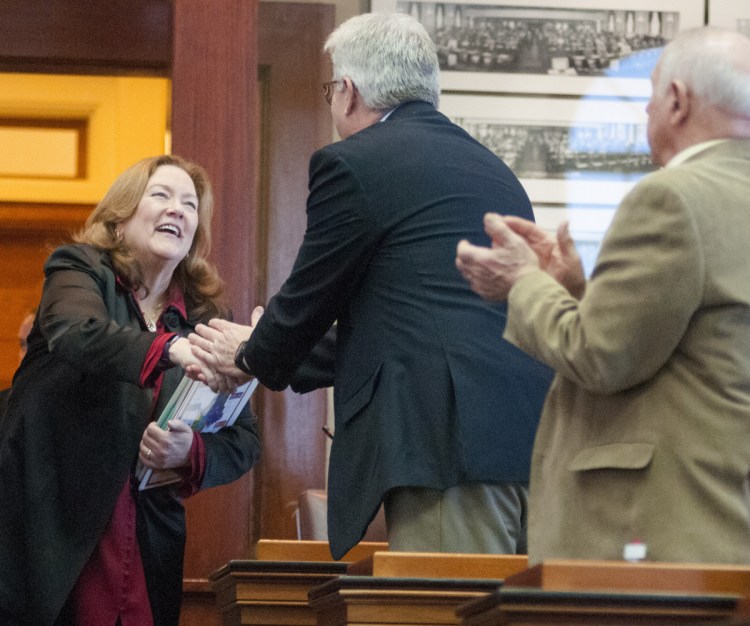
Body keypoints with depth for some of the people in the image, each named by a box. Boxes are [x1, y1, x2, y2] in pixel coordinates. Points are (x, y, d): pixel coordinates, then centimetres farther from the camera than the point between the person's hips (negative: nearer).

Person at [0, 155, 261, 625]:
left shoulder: (204, 320, 10)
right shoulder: (79, 270, 1)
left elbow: (244, 440, 8)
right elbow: (77, 335, -22)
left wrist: (191, 453, -15)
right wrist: (175, 350, -39)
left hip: (147, 548, 3)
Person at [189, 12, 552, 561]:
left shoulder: (352, 164, -1)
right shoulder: (491, 168, 24)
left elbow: (309, 298, 8)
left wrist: (251, 355, 30)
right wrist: (272, 354, 40)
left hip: (450, 442, -8)